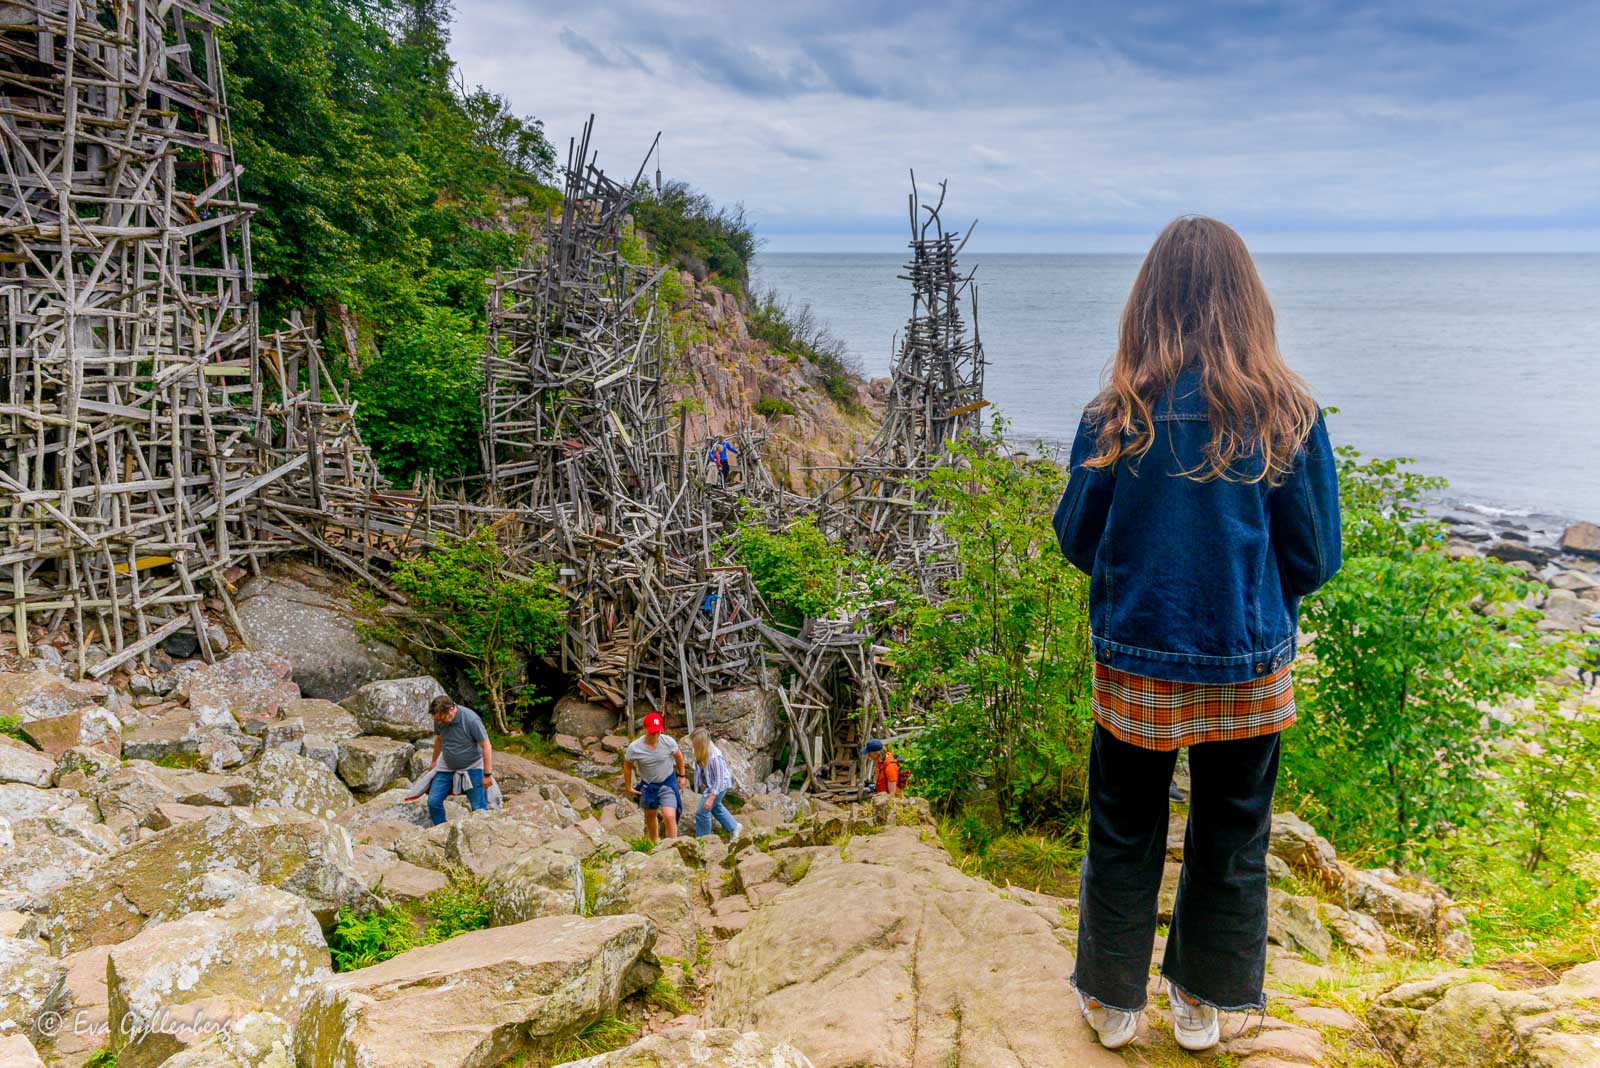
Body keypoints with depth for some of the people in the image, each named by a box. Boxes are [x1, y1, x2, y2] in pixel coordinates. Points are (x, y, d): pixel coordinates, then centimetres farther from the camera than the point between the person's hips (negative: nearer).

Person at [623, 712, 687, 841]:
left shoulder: (668, 741, -23)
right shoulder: (634, 748, -23)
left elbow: (678, 756, -1)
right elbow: (627, 766, -4)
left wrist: (681, 775, 8)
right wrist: (628, 787, 3)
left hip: (668, 783, -2)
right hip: (647, 785, 2)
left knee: (670, 817, -17)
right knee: (650, 816, 23)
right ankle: (655, 842, 50)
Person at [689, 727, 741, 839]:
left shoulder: (714, 757, -36)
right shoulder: (702, 752, -15)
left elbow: (719, 779, -27)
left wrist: (711, 798, -25)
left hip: (718, 786, -8)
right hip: (710, 784, 8)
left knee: (702, 813, 2)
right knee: (716, 807, 28)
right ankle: (733, 827, 47)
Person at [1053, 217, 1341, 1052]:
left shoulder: (1117, 415, -12)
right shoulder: (1288, 415, -10)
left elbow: (1077, 541, -3)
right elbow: (1316, 556, -3)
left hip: (1137, 663, -1)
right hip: (1251, 668, 1)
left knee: (1124, 835, 17)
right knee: (1232, 840, 20)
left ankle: (1113, 1001, 33)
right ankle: (1202, 1002, 37)